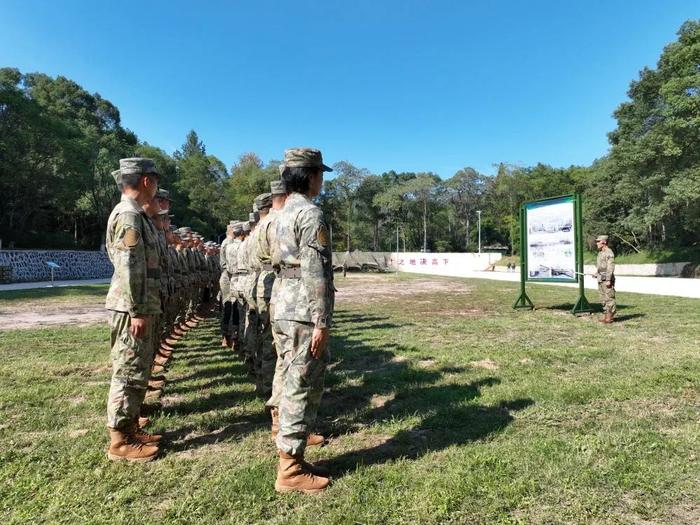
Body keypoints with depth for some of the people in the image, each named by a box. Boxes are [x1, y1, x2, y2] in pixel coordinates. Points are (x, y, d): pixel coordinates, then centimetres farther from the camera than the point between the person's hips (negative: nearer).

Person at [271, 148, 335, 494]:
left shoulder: (283, 214, 16)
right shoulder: (311, 213, -14)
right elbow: (315, 273, -20)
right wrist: (321, 322, -19)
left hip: (284, 308, 10)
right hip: (303, 312, -10)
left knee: (294, 386, 16)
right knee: (302, 389, -1)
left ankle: (290, 459, 26)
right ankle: (291, 471, 9)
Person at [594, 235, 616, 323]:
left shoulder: (609, 253, -12)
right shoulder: (600, 253, 17)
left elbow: (610, 267, -18)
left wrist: (608, 280, -22)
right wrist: (596, 273, 13)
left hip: (607, 279, -10)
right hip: (600, 279, 10)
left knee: (609, 298, -6)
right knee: (603, 298, 12)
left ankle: (610, 317, -2)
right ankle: (606, 315, 18)